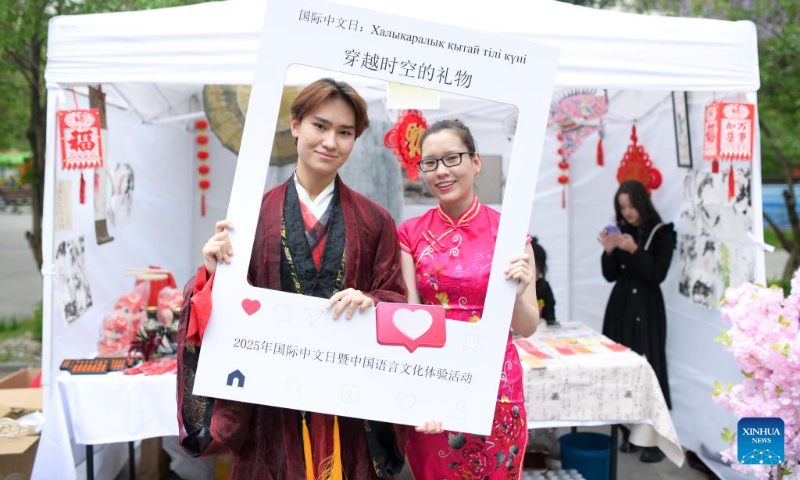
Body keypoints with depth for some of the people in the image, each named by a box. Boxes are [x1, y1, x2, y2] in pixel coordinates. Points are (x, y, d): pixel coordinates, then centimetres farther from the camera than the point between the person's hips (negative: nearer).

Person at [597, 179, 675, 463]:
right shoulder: (621, 231, 9)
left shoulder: (662, 232, -4)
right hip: (620, 307, 5)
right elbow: (610, 276, 8)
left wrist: (634, 250, -20)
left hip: (647, 309, -4)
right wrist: (609, 251, -9)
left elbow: (657, 275, -11)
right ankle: (629, 432, 14)